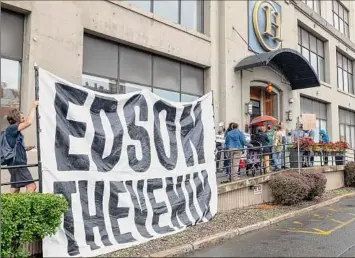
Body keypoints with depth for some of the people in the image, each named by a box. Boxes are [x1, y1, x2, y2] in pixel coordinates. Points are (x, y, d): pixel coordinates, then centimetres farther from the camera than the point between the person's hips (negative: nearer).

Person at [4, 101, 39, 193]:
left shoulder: (15, 132, 17)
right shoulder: (10, 129, -11)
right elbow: (28, 122, -24)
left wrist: (25, 149, 16)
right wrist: (33, 107, -15)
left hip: (17, 163, 10)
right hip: (16, 162, -10)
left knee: (15, 189, 12)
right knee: (31, 186, -17)